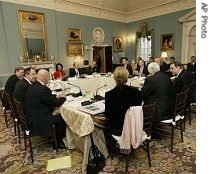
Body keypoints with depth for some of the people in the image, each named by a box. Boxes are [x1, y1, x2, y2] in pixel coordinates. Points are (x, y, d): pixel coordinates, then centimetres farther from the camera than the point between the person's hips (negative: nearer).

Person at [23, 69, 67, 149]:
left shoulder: (33, 85, 3)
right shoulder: (43, 89, -27)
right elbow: (57, 103, -19)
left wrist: (57, 96, 8)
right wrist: (63, 98, 1)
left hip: (30, 116, 10)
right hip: (36, 121, -10)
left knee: (58, 115, 17)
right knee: (62, 118, -1)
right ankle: (58, 142, 16)